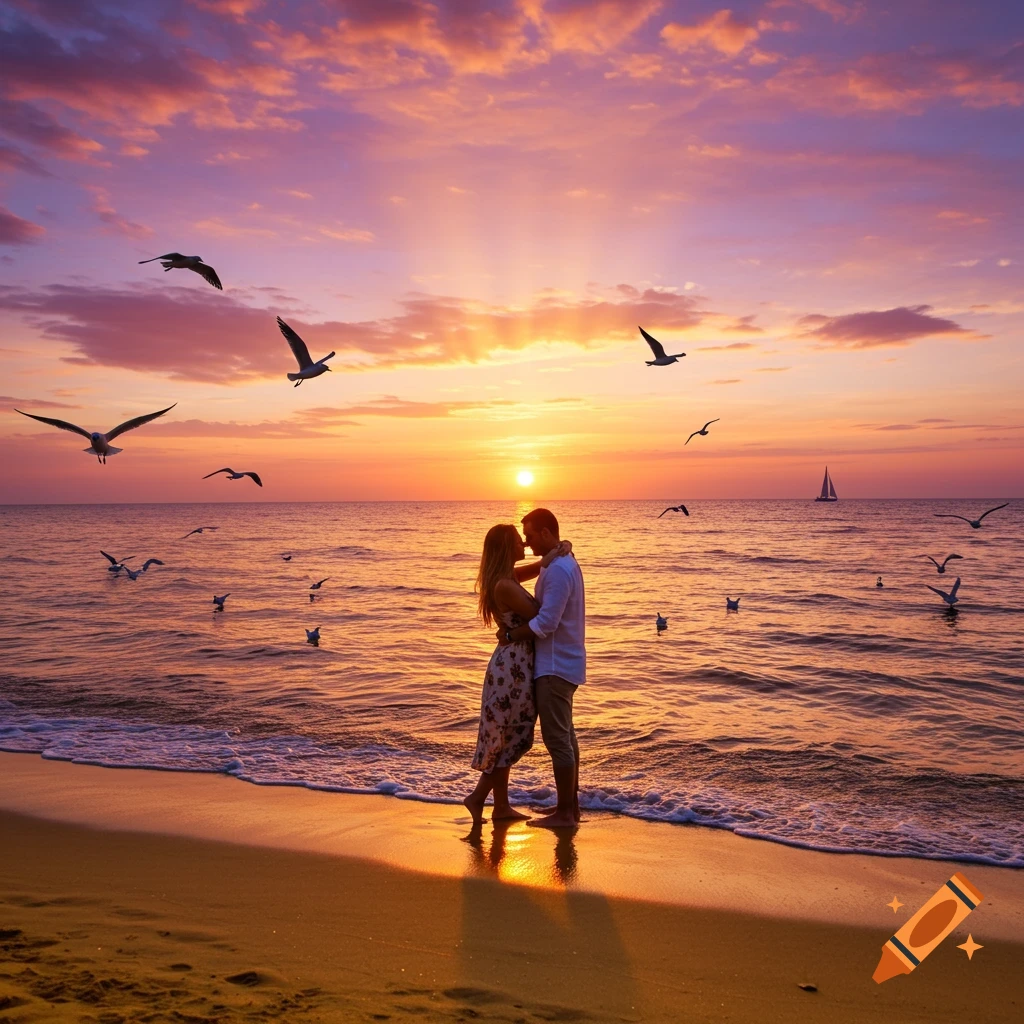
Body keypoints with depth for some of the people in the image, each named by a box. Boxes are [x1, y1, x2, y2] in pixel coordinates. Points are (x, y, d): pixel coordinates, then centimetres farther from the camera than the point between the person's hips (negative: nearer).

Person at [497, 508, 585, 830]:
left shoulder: (558, 570, -20)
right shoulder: (564, 564, 13)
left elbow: (546, 622, -25)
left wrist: (511, 635, -12)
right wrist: (516, 629, 5)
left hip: (555, 666, -11)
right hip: (561, 662, 11)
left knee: (557, 738, -4)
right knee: (565, 735, 16)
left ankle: (564, 813, 4)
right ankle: (571, 805, 25)